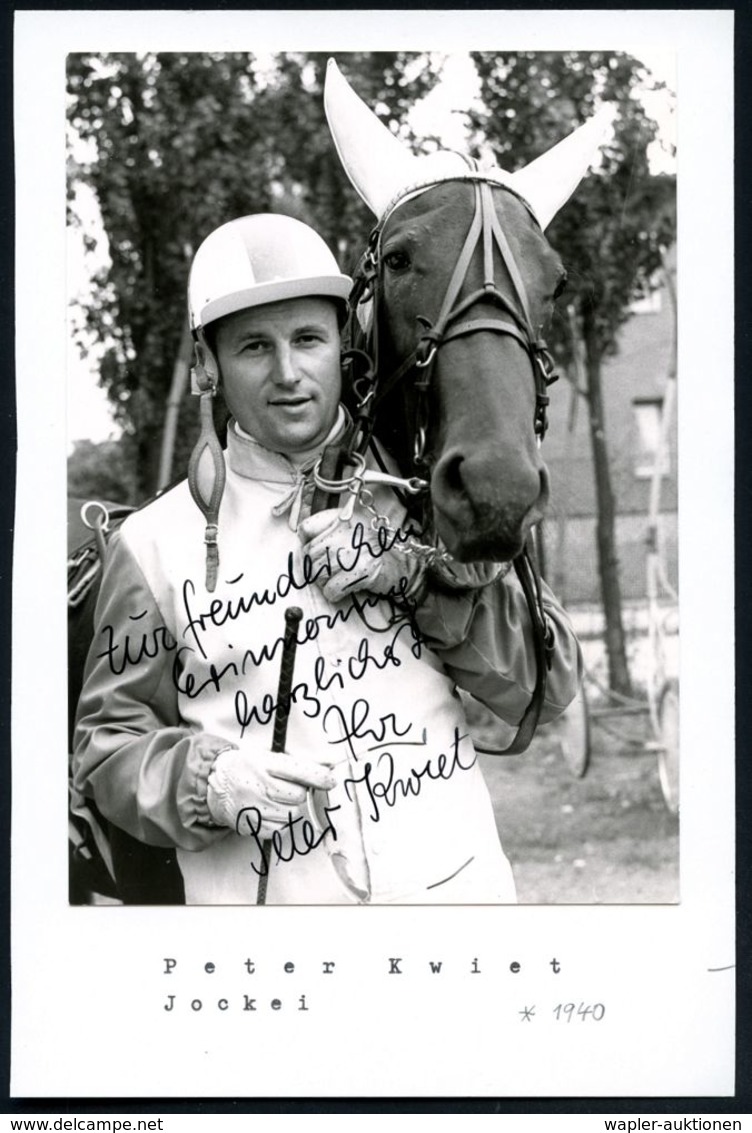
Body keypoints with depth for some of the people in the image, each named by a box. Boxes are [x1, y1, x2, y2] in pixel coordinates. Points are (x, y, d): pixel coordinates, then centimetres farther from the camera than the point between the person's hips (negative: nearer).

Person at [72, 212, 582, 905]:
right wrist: (207, 782, -16)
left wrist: (421, 574, -11)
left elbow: (551, 685, 2)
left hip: (457, 882, 1)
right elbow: (108, 746, 3)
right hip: (264, 899, 0)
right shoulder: (156, 544, -1)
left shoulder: (415, 492, 4)